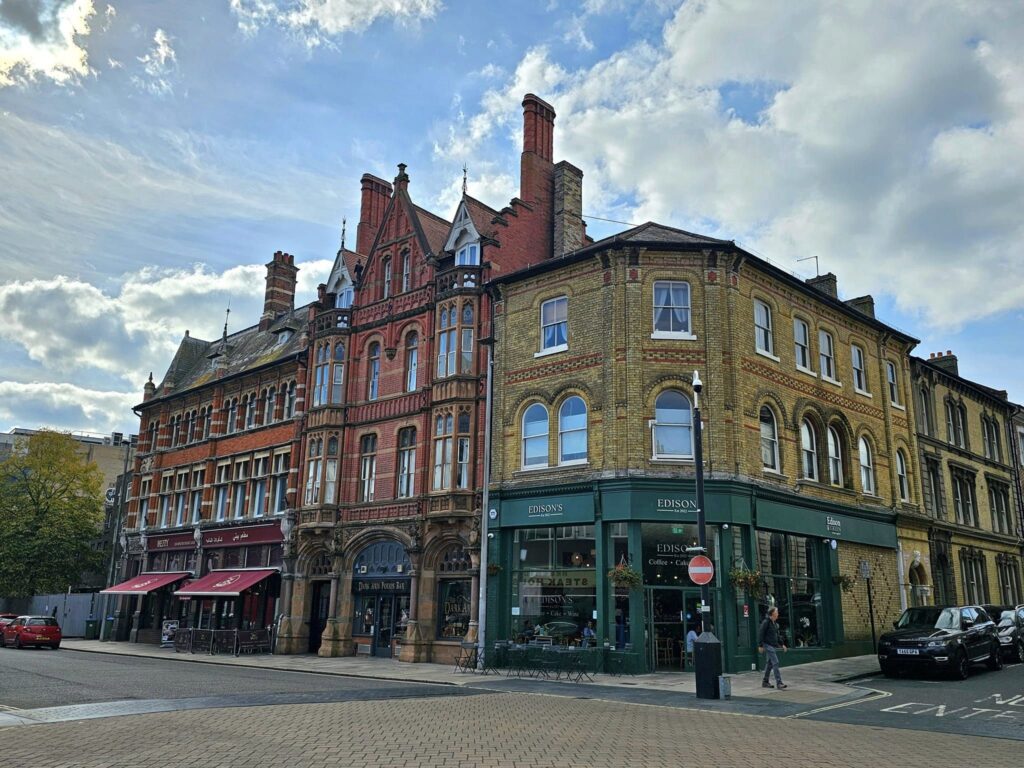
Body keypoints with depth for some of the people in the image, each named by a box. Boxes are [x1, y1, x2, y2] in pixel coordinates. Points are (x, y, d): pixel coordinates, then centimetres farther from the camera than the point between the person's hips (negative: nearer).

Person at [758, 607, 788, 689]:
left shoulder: (774, 623, 13)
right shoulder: (766, 622, -14)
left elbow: (777, 635, 22)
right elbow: (760, 634, -15)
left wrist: (782, 644, 17)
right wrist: (760, 645, -17)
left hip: (773, 645, 9)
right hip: (768, 645, -9)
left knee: (769, 664, 13)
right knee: (775, 663, -13)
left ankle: (765, 682, 22)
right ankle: (779, 683, -14)